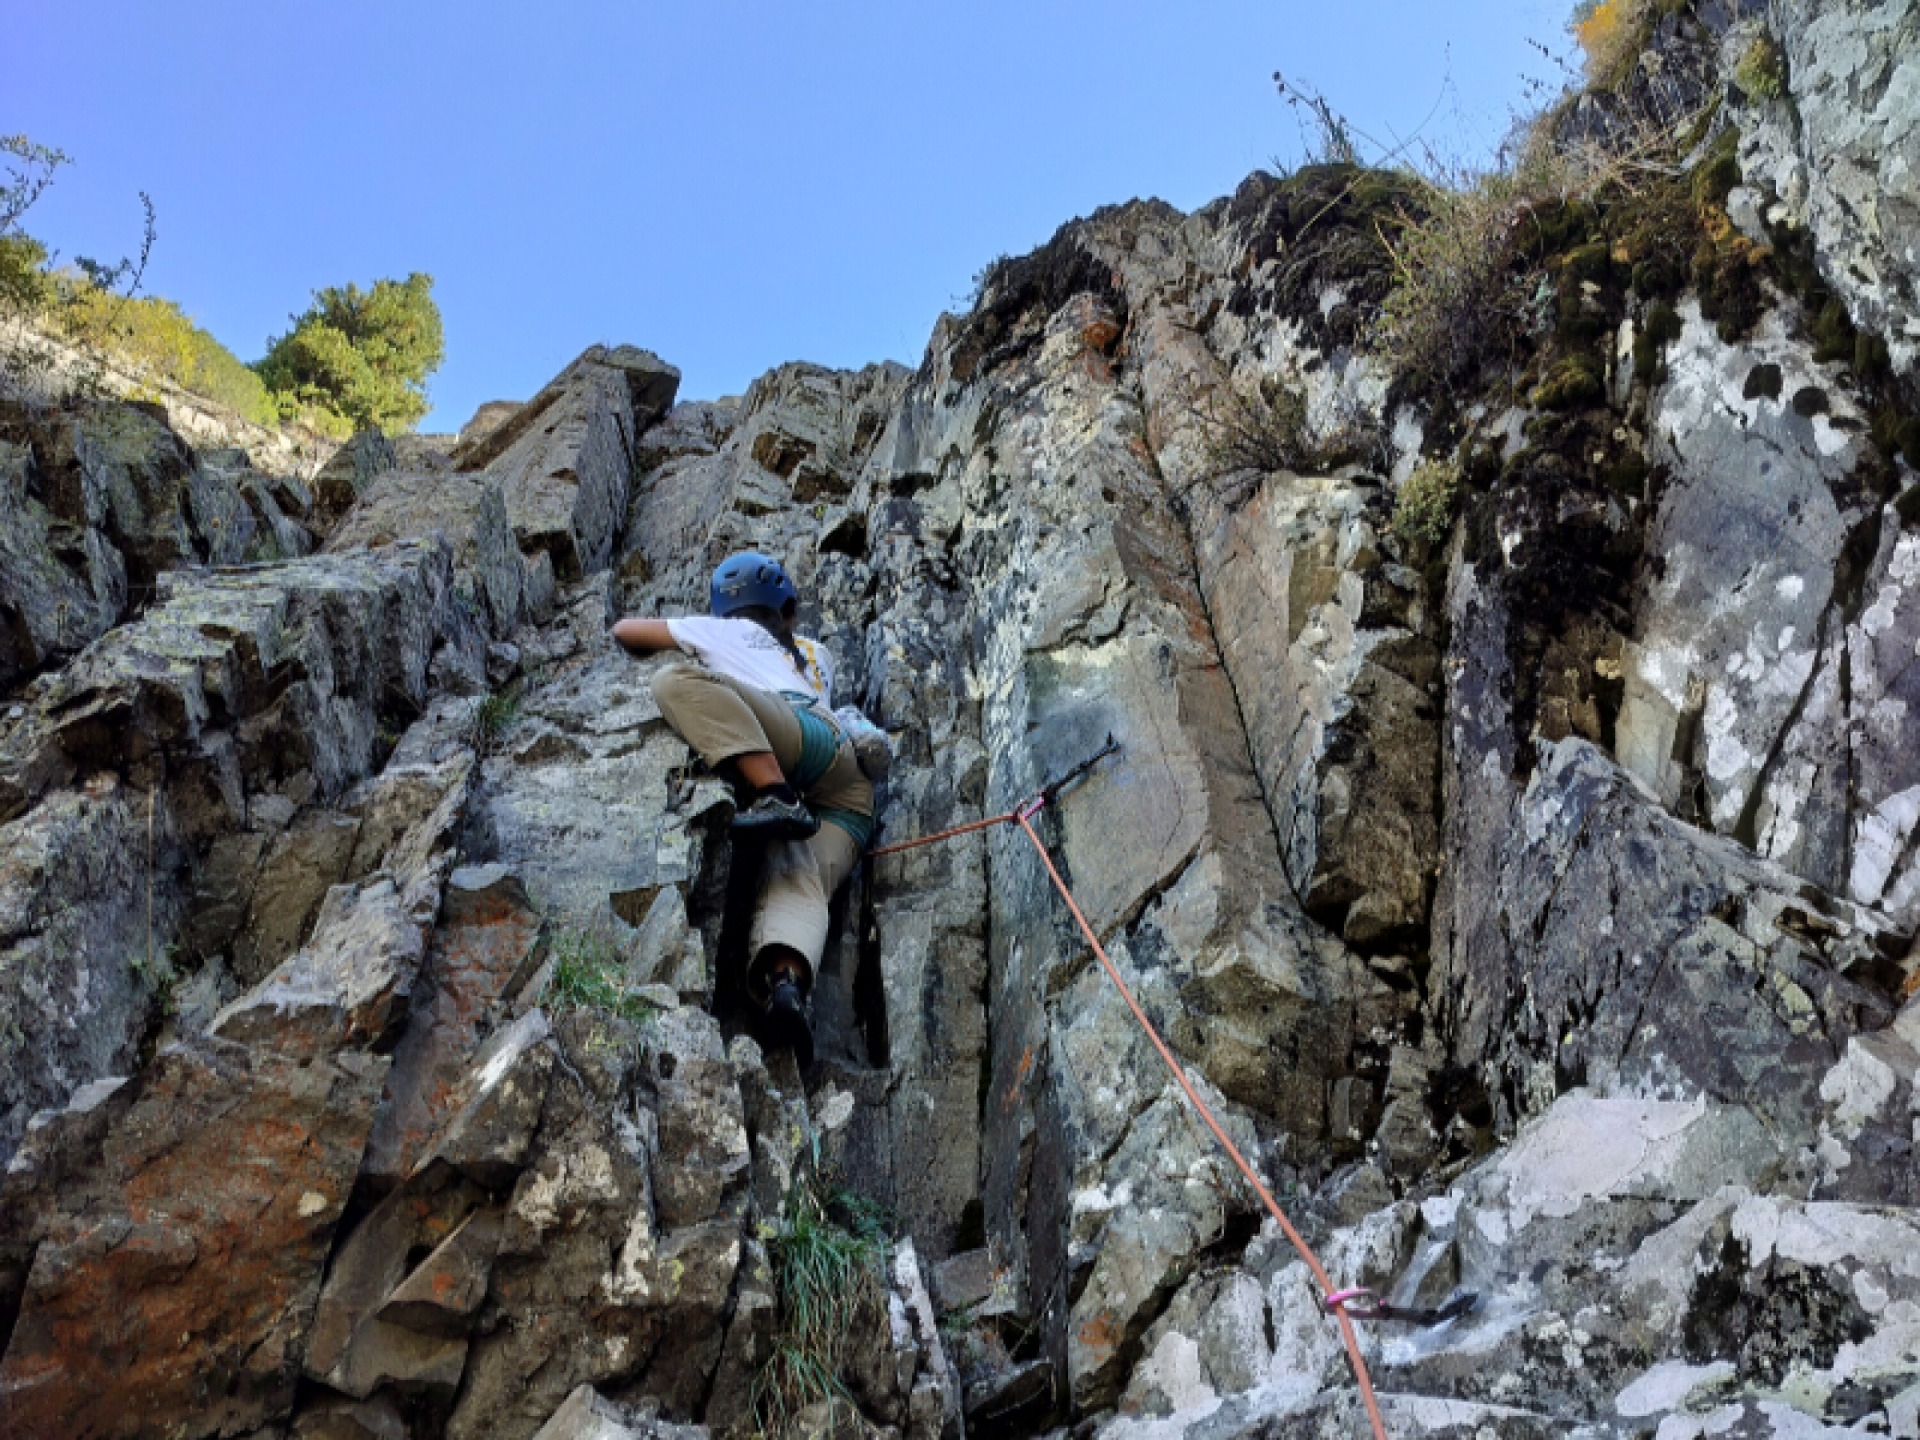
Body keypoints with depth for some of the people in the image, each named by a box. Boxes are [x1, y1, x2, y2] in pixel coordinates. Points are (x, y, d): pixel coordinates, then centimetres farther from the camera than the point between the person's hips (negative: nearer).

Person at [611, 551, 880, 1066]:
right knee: (795, 884, -17)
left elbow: (624, 629, 34)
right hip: (844, 805, 6)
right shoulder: (813, 653, 41)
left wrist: (658, 651, 55)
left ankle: (775, 796, -36)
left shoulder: (726, 632, 27)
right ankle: (785, 984, -51)